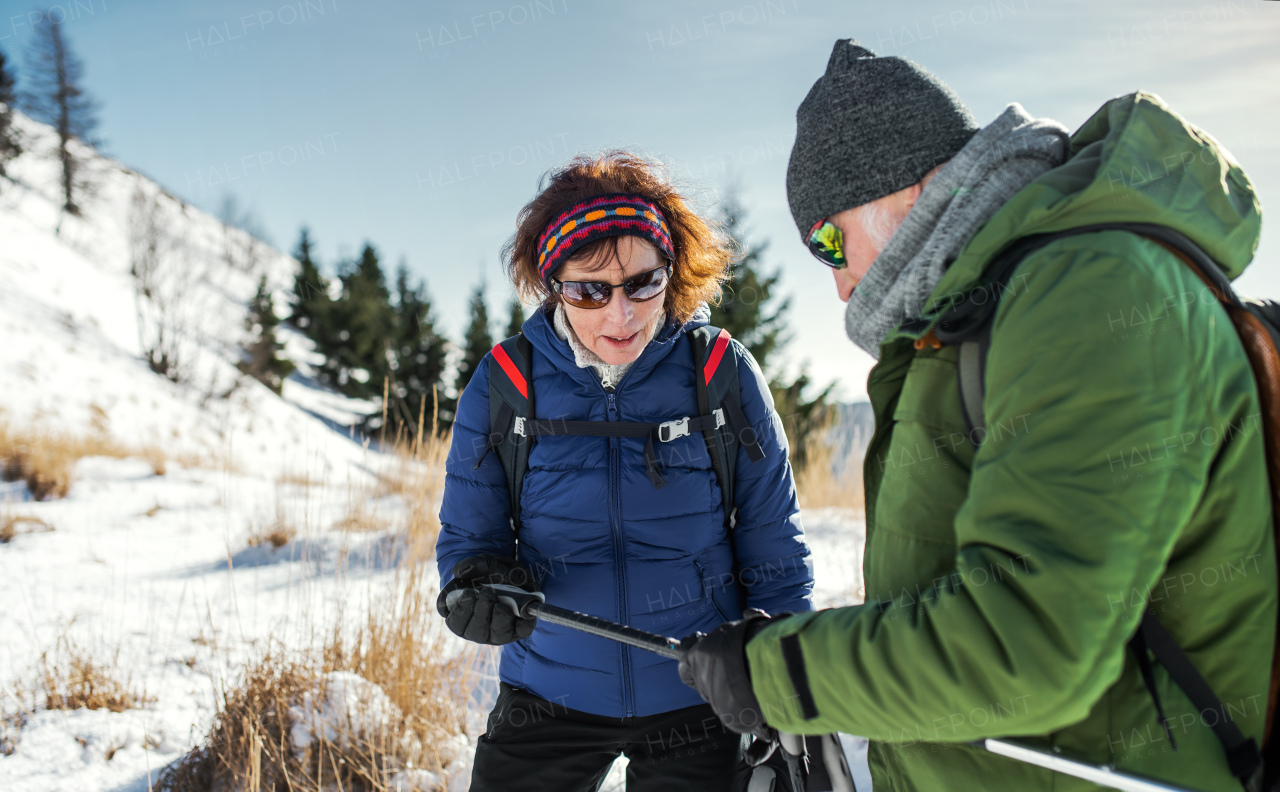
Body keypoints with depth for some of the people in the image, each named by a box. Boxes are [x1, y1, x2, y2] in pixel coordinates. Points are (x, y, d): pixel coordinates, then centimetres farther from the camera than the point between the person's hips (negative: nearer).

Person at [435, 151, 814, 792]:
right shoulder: (502, 385, -8)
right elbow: (468, 537, 0)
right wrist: (478, 585, -24)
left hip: (695, 698, -1)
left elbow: (773, 552, -3)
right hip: (549, 692, 1)